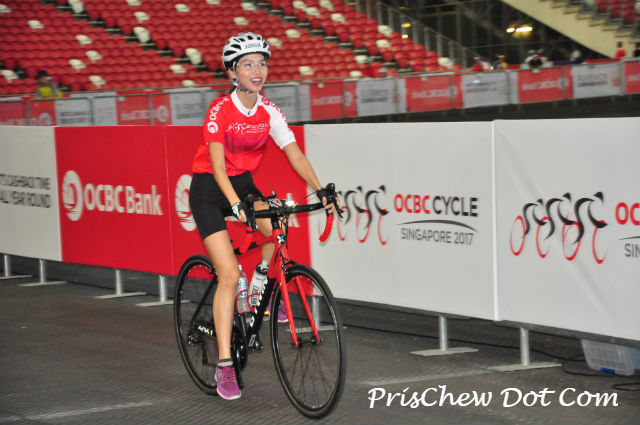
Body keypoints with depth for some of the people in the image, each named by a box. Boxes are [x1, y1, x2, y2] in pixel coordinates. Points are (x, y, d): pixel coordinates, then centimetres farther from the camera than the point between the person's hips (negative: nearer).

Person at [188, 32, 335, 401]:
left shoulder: (269, 112, -5)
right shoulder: (221, 110, -20)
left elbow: (294, 153, -9)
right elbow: (217, 164, -27)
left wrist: (320, 190, -23)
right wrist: (235, 205, -41)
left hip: (244, 183, 5)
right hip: (209, 190, -5)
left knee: (276, 228, -27)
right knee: (229, 274, -15)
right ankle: (225, 365, -10)